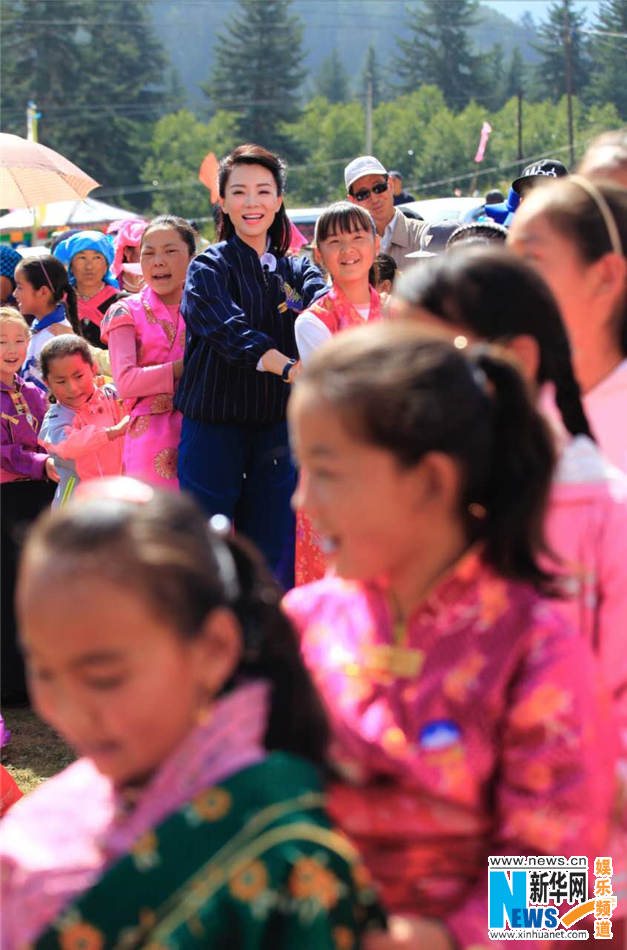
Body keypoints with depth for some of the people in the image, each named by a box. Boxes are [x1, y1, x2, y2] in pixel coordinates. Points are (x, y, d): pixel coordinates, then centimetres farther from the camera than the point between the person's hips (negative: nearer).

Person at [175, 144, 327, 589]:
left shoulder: (297, 269, 12)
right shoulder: (209, 267, 0)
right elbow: (232, 333, -18)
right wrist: (291, 368, -35)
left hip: (275, 431, 4)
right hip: (213, 429, -4)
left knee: (273, 560, 6)